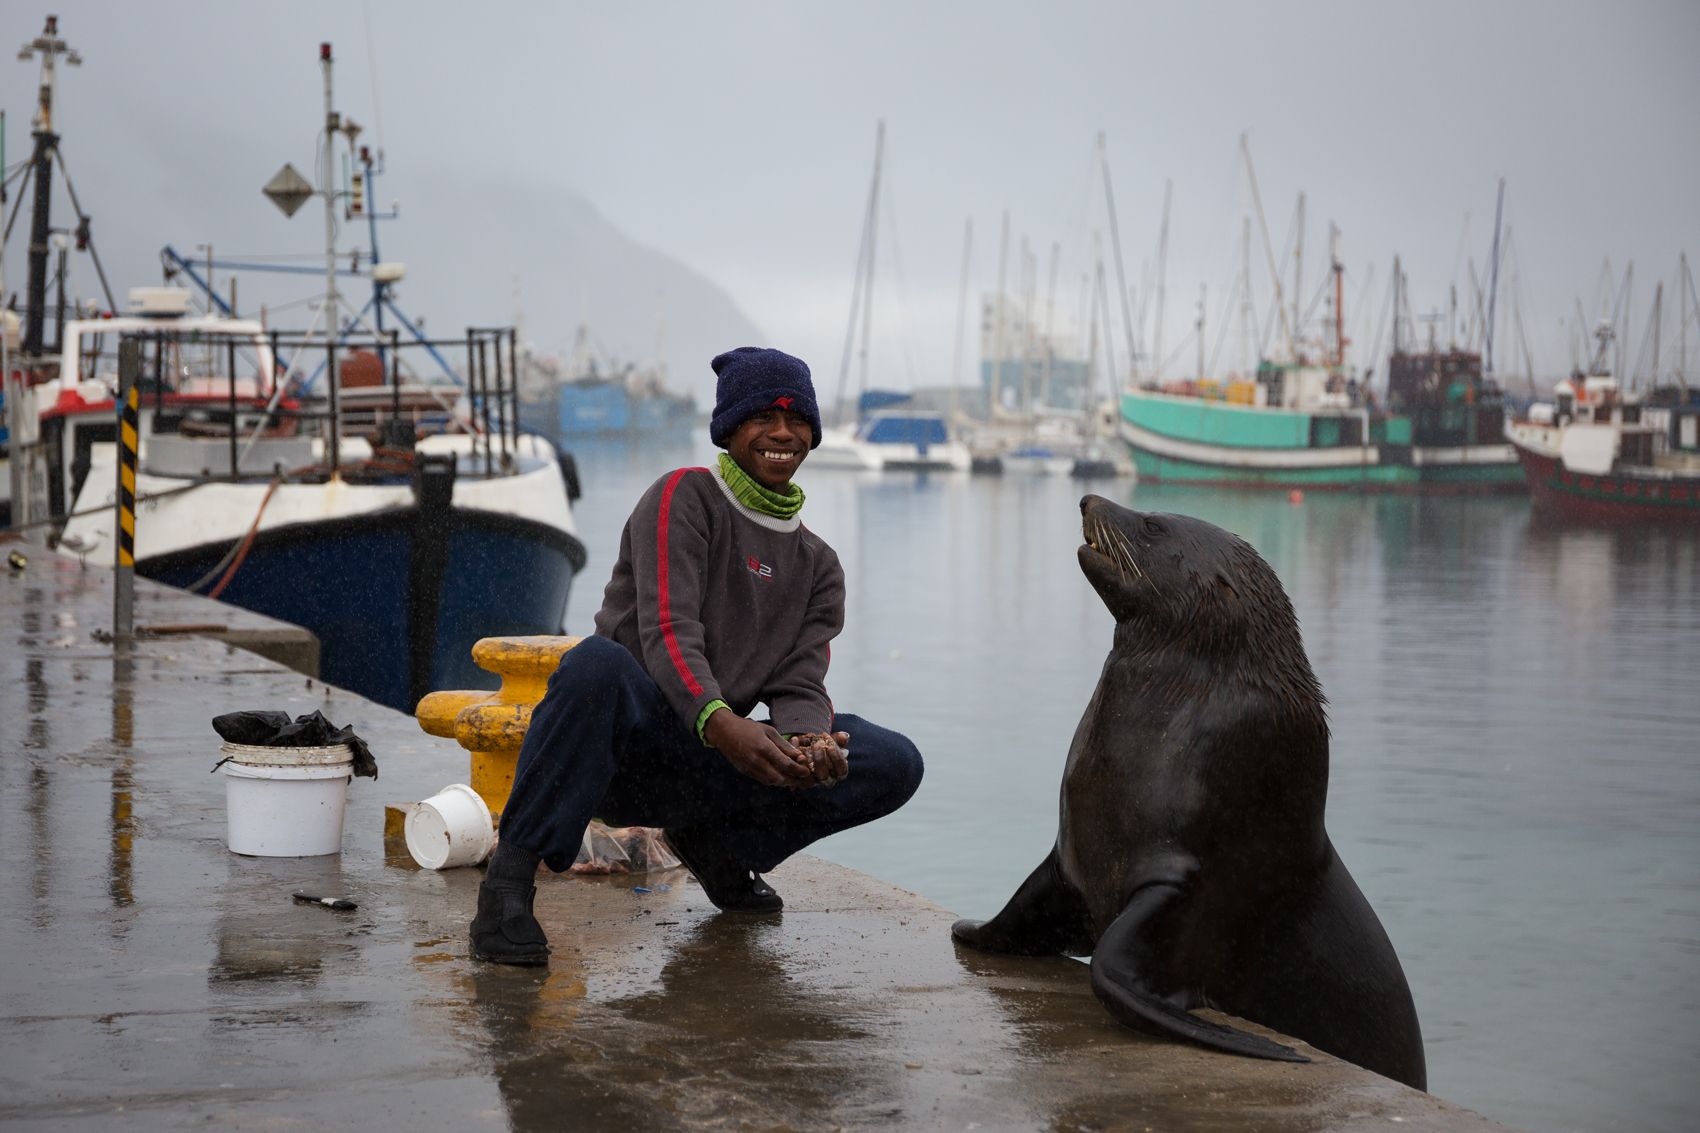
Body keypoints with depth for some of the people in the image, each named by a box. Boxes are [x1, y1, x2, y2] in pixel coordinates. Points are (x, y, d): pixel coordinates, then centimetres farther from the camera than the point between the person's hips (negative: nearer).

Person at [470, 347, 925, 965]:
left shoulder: (817, 565, 16)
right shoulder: (684, 498, -2)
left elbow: (799, 687, 5)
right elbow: (668, 631, -16)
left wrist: (810, 740, -21)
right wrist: (719, 722, -36)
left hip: (705, 767, 5)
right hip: (617, 746, -5)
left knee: (894, 763, -11)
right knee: (598, 660, -39)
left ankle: (715, 842, 8)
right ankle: (508, 880, -27)